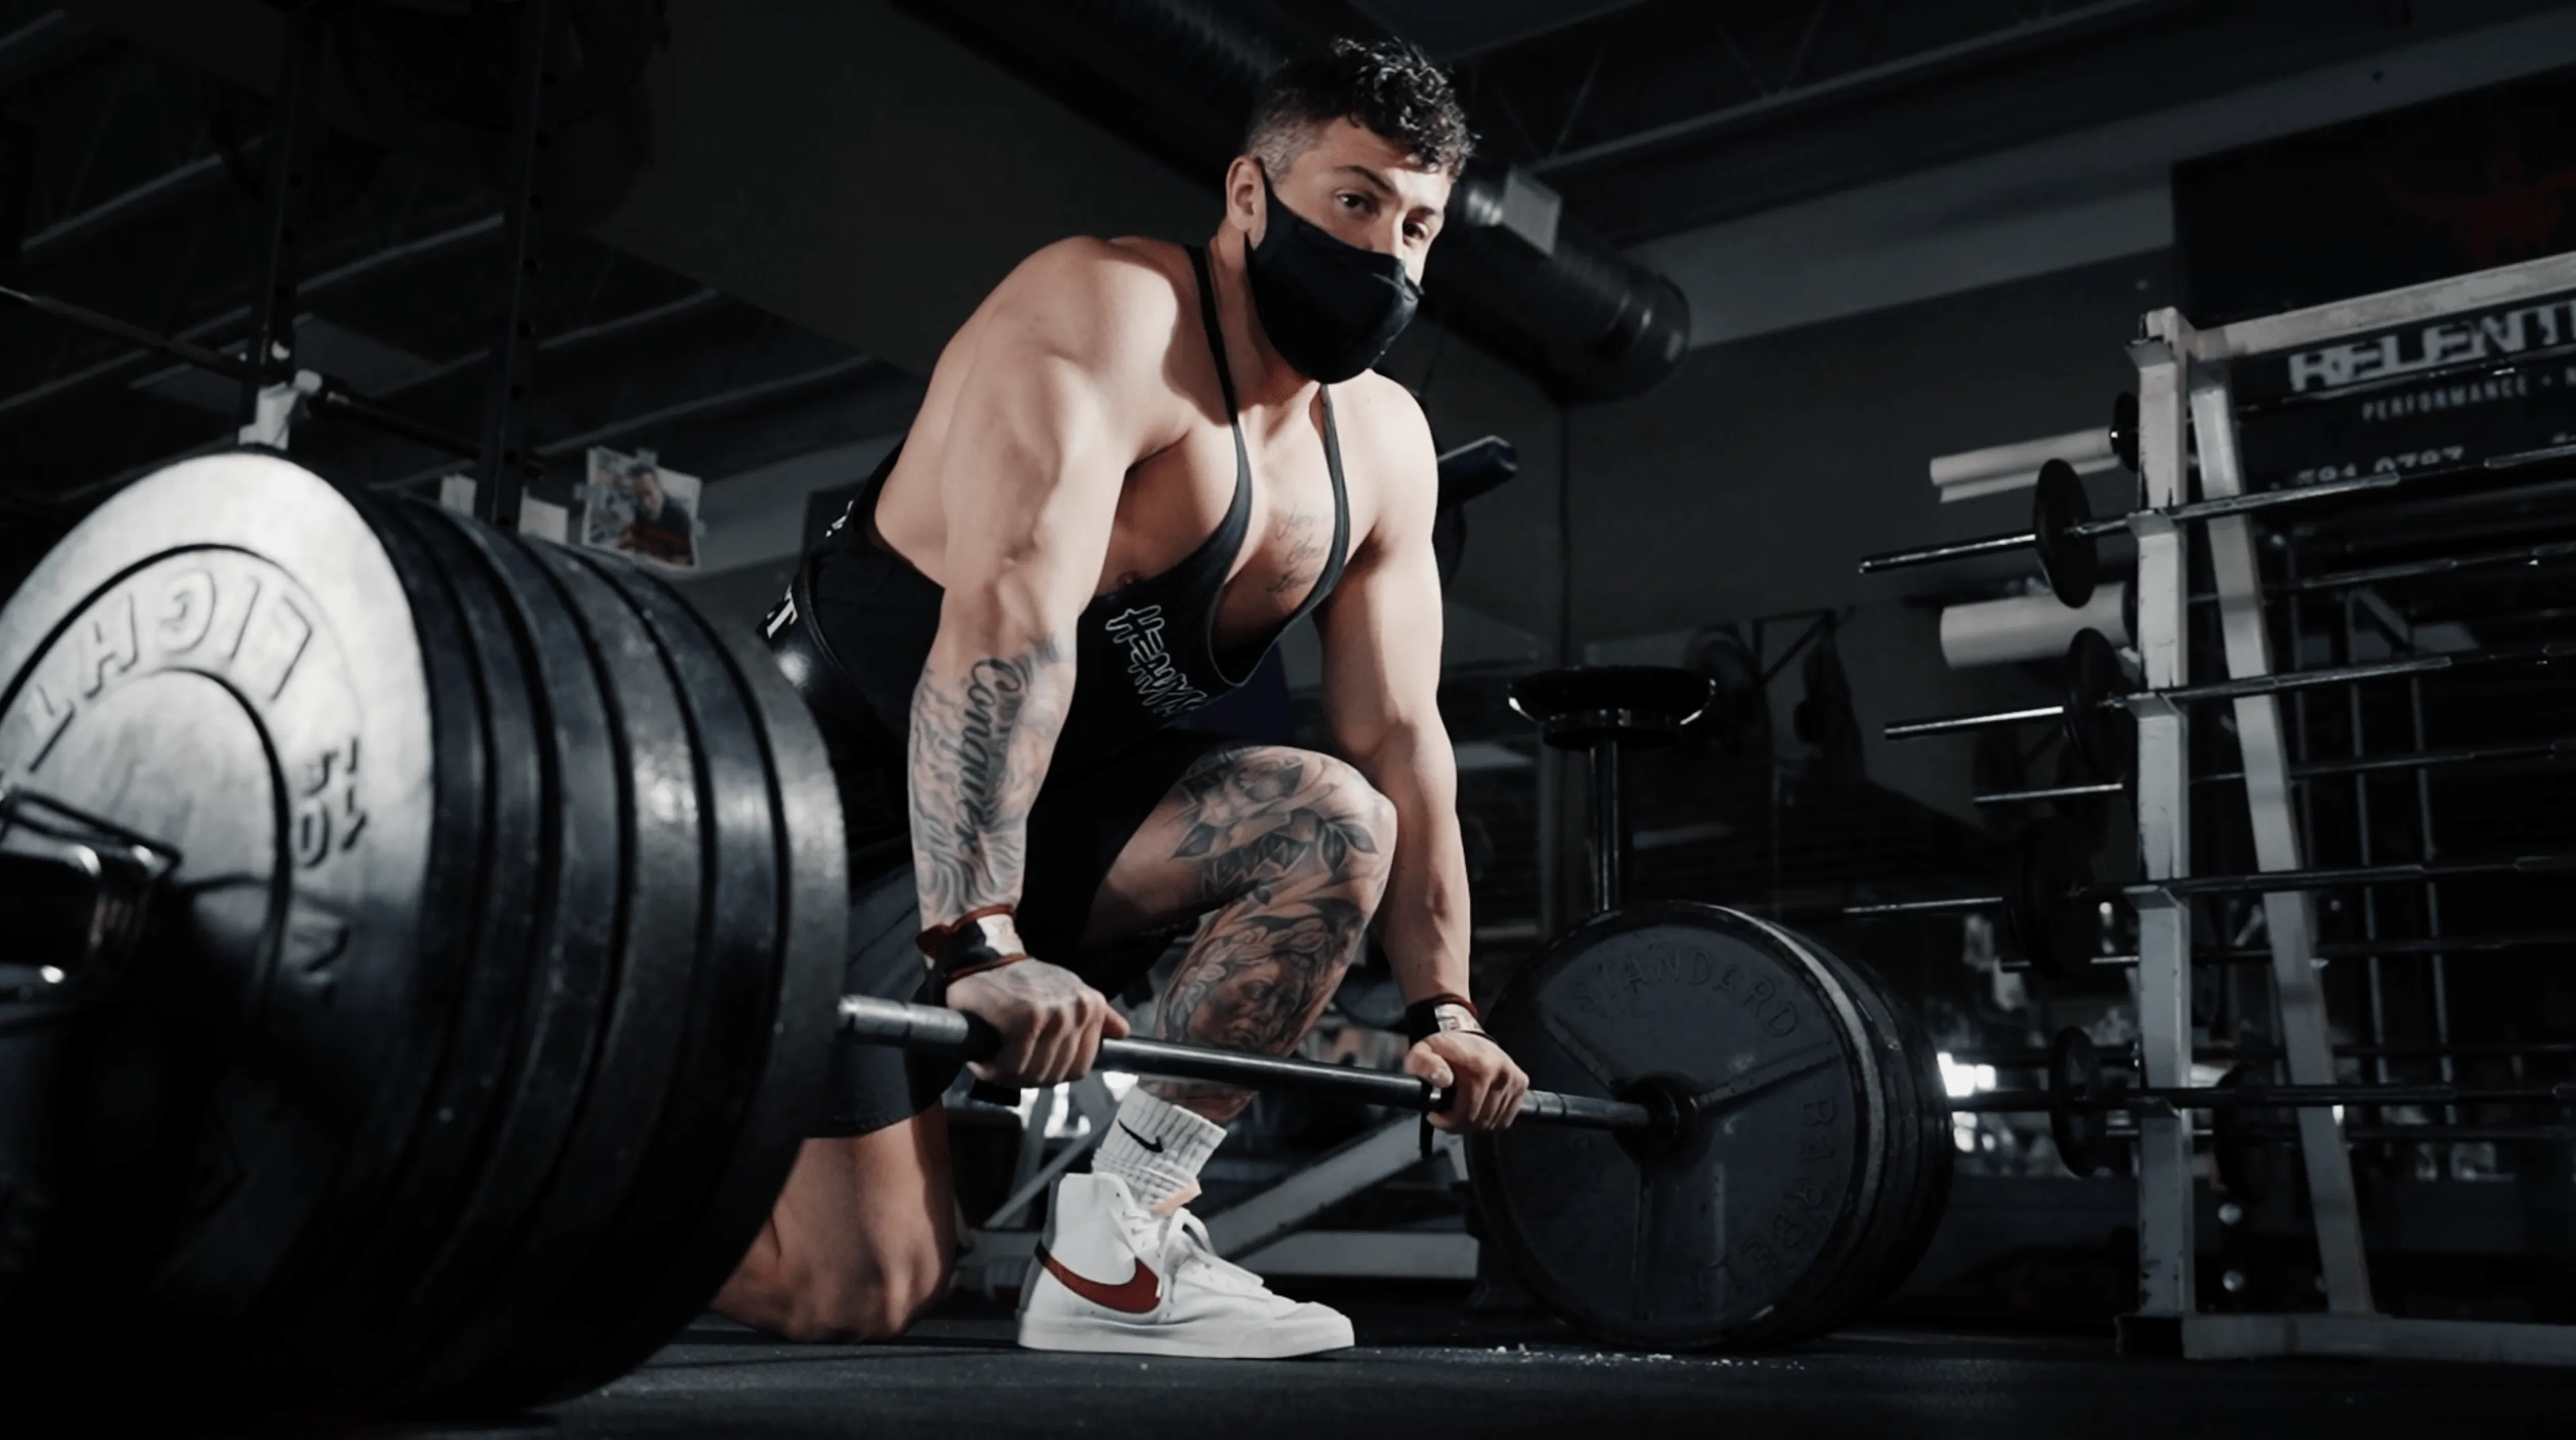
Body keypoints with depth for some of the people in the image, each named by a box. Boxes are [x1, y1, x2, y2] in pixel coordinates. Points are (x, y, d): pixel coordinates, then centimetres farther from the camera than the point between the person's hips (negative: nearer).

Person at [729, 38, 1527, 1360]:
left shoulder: (1383, 445, 4)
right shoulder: (1111, 320, -20)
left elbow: (1403, 739, 5)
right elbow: (1006, 618, -34)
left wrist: (1442, 1010, 2)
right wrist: (975, 941, -43)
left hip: (1055, 801, 8)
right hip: (850, 784, -8)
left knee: (1340, 826, -13)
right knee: (860, 1291, -15)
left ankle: (1113, 1250, -8)